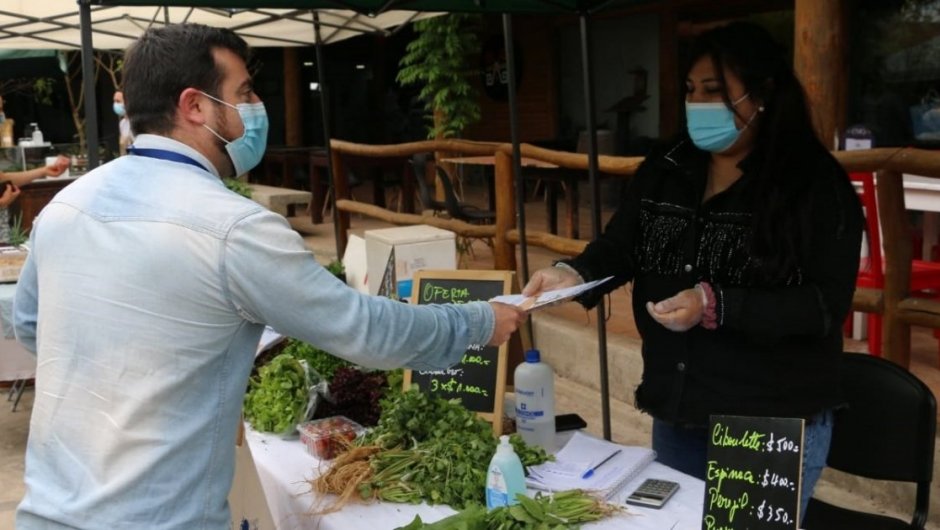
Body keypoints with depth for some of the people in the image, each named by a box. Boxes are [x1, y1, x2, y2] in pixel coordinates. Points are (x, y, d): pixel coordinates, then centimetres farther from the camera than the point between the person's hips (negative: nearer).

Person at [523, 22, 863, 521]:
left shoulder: (818, 185, -12)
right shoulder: (663, 171, 3)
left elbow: (827, 304, -17)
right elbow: (618, 250, 2)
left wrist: (716, 306, -27)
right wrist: (573, 274, -21)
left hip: (777, 426, -5)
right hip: (675, 413, 5)